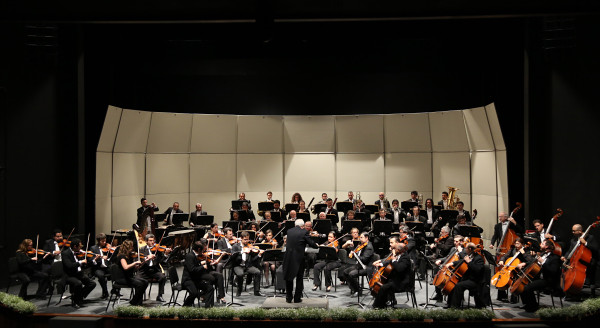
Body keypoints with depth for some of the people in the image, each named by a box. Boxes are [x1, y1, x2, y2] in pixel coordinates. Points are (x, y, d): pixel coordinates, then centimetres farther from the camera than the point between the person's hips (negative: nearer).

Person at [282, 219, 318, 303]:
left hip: (288, 258, 3)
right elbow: (311, 243, -7)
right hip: (299, 258, -3)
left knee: (288, 278, 15)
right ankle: (297, 298, 13)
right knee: (299, 278, 11)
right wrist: (316, 245, 17)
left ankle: (289, 298, 18)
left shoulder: (289, 231, 4)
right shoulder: (304, 232, -9)